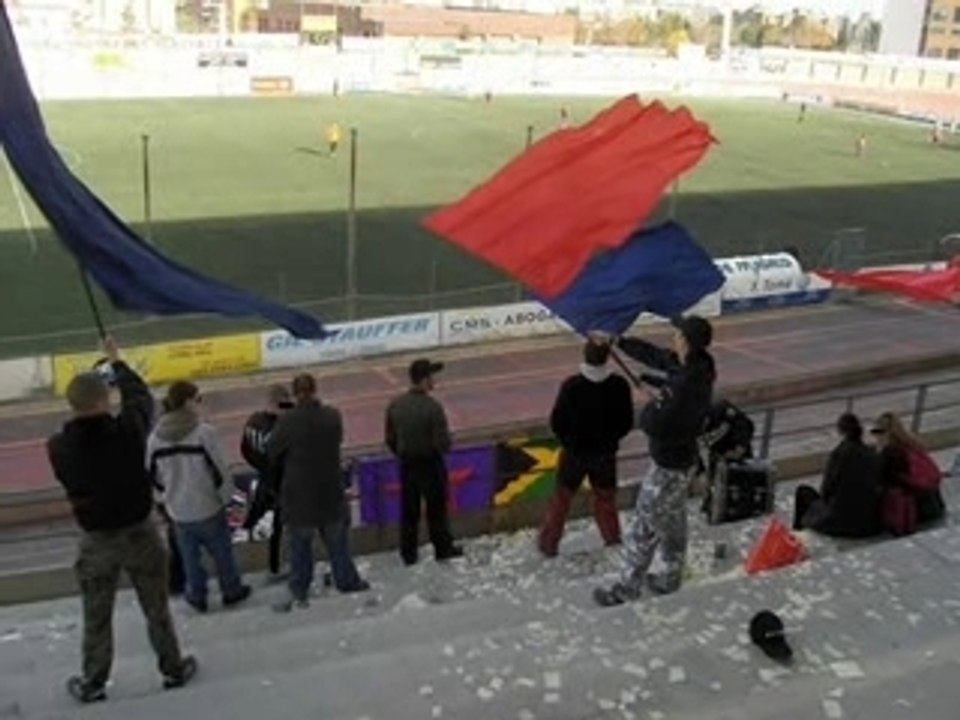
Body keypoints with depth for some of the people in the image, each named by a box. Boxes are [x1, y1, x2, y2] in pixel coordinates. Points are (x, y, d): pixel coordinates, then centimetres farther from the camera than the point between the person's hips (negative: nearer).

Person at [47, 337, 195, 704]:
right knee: (156, 608, 17)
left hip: (96, 540, 1)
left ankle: (92, 683, 32)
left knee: (96, 618, 17)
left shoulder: (59, 447, -18)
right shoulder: (127, 429, -22)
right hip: (139, 531, -1)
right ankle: (173, 669, 32)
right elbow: (140, 396, -3)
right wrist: (117, 362, 13)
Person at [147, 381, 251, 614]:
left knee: (190, 555, 20)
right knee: (222, 551, 17)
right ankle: (231, 591, 33)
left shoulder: (156, 437, -7)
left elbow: (153, 475, 3)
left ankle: (196, 596, 34)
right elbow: (220, 469, -17)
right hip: (208, 507, -3)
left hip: (178, 511, 3)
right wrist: (226, 497, -1)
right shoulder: (204, 432, -21)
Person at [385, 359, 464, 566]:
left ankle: (408, 553, 22)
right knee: (436, 508, 12)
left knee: (409, 510, 15)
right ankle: (443, 548, 25)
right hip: (430, 463, -5)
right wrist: (442, 449, 1)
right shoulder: (432, 407, -23)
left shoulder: (395, 405, -5)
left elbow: (390, 439, 4)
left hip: (407, 465, 5)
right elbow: (443, 442, -22)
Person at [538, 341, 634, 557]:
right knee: (605, 498, 20)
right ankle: (613, 540, 31)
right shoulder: (619, 385, -15)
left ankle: (548, 543, 22)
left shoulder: (571, 386, -22)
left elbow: (557, 422, -15)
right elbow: (627, 423, -6)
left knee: (561, 498, 14)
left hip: (574, 452, -2)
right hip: (605, 452, 2)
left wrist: (568, 440, 5)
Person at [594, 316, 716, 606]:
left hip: (670, 463, -9)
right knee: (672, 519, 24)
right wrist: (617, 341, 12)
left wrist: (656, 401, -11)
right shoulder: (686, 365, -6)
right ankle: (671, 576, 41)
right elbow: (652, 354, 9)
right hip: (682, 456, 9)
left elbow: (651, 424, -30)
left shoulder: (688, 384, -33)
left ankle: (628, 586, 20)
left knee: (645, 525, 5)